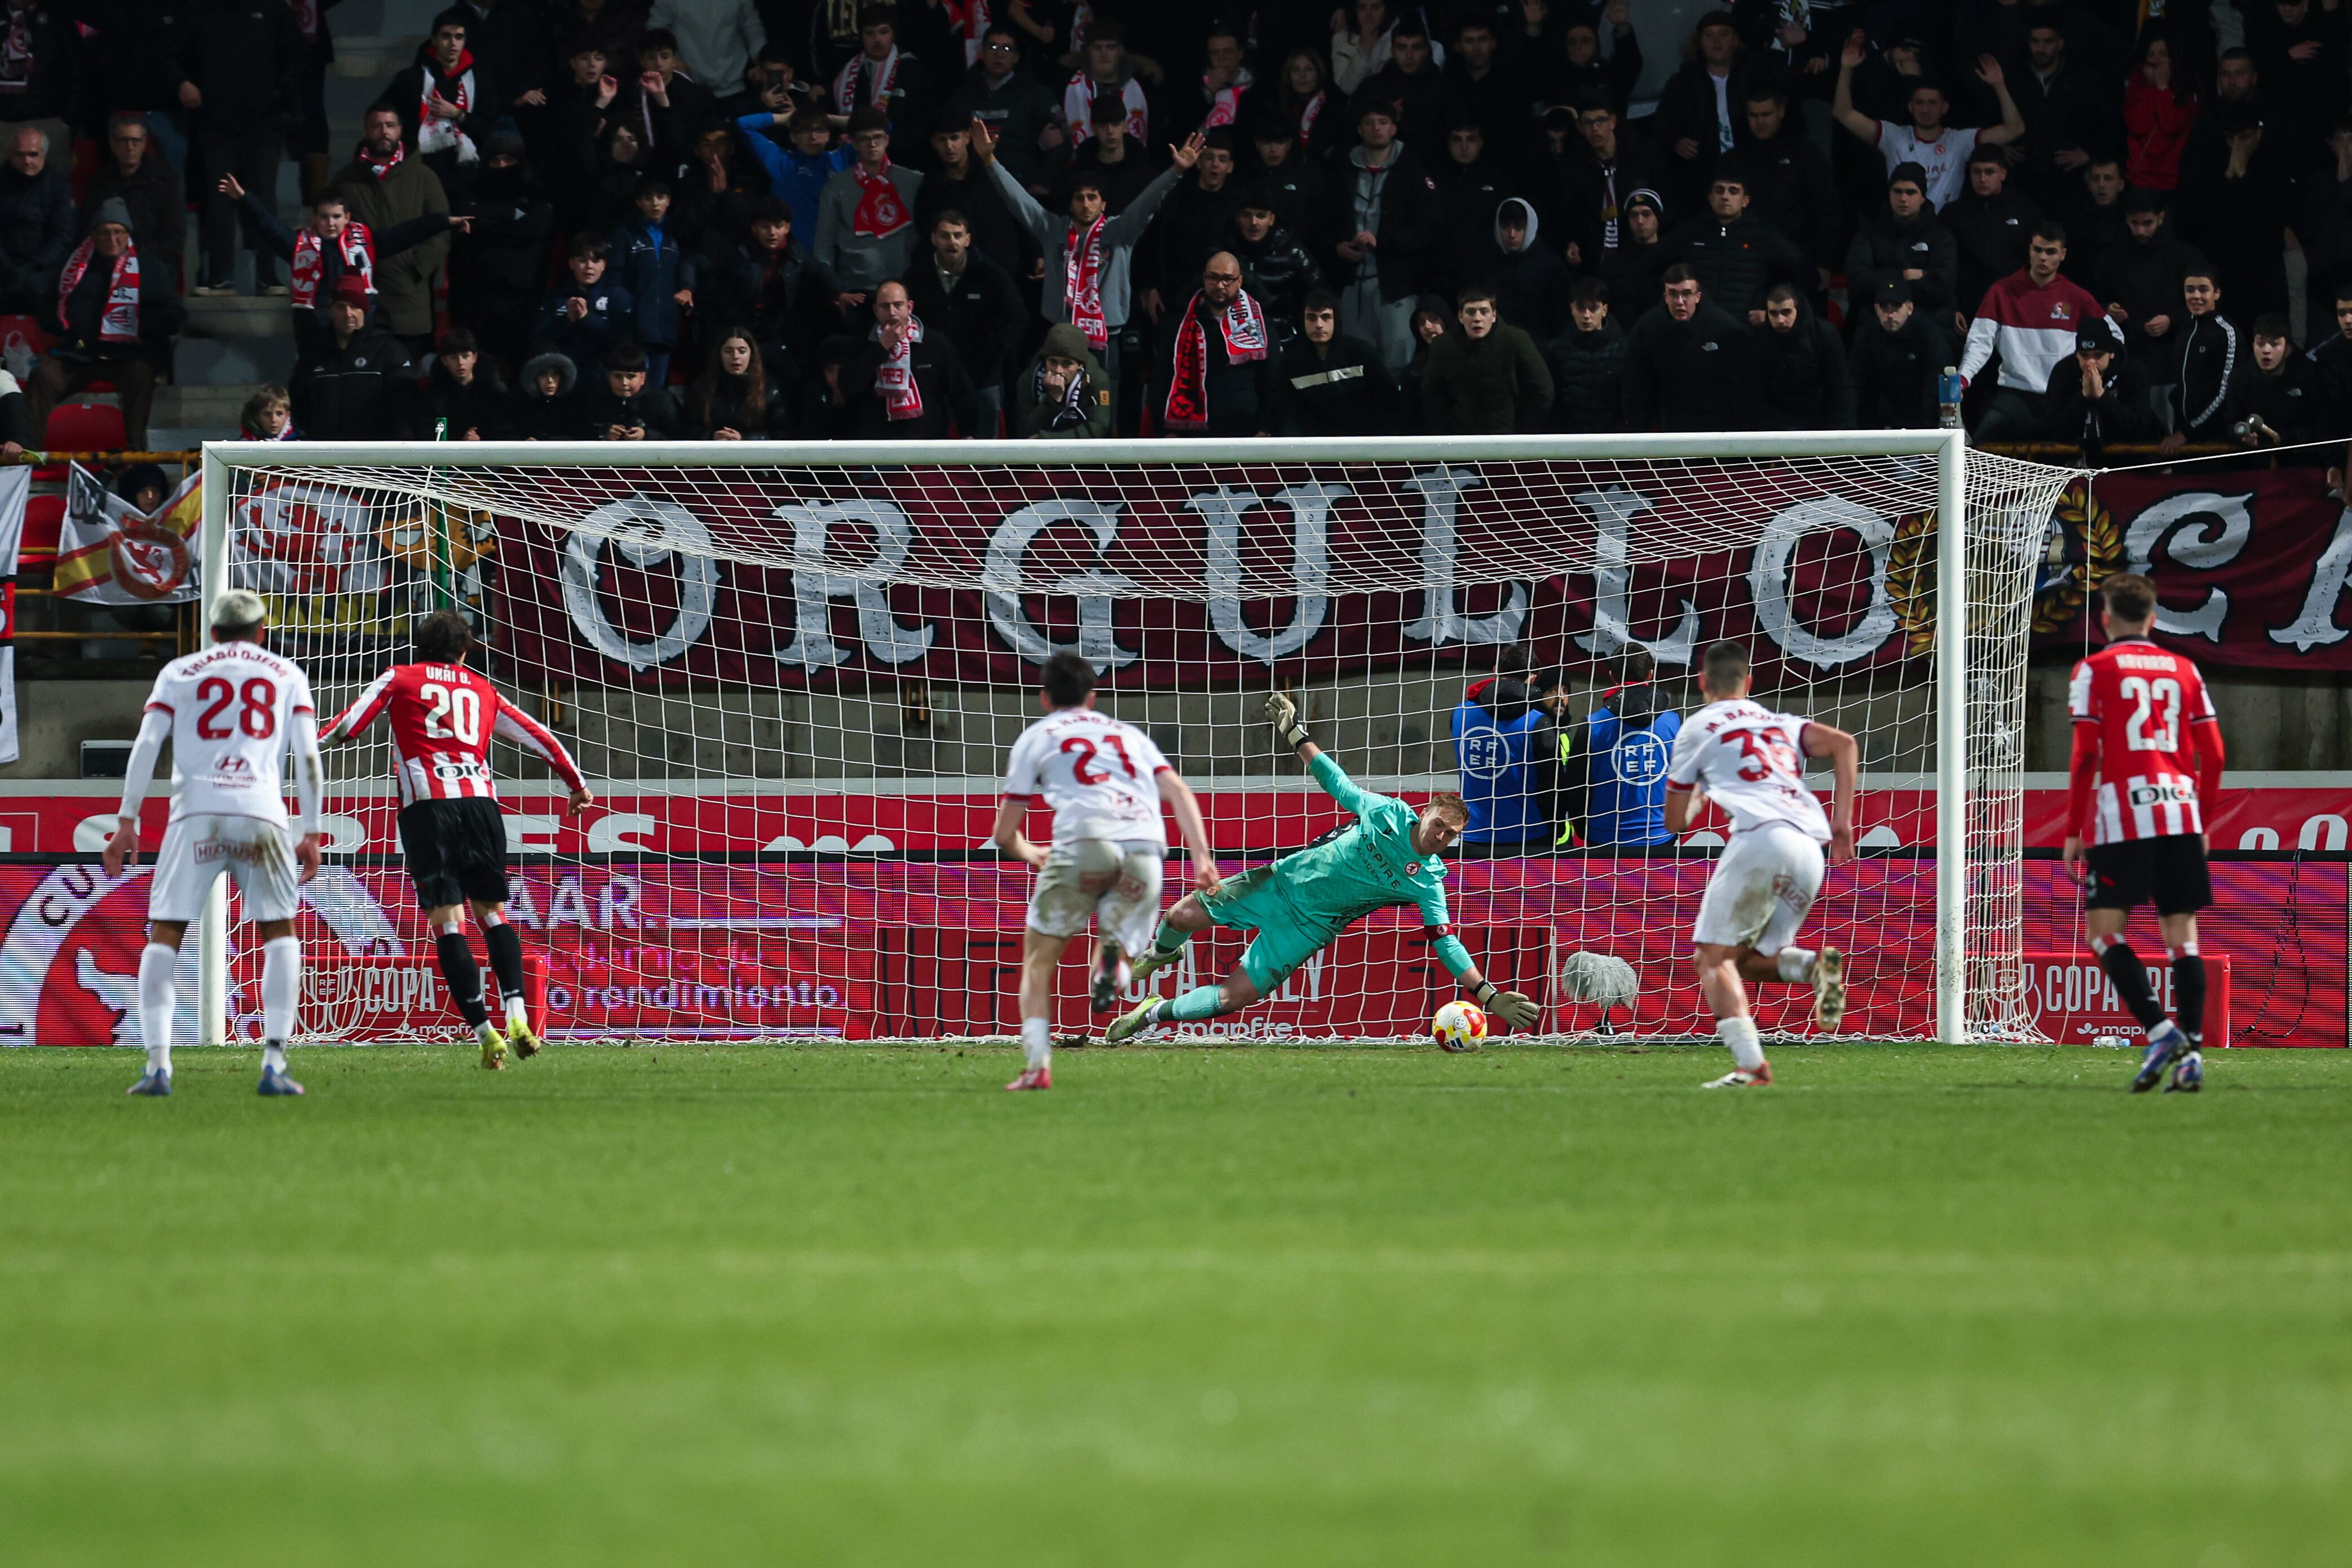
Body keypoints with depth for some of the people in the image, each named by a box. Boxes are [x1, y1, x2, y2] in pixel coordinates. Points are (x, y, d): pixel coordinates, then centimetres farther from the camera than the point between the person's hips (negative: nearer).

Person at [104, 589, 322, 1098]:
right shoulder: (287, 675, 19)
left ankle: (158, 1064, -9)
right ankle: (274, 1064, -1)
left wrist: (126, 822, 5)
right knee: (279, 933, 12)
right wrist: (311, 834, 12)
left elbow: (146, 745, 6)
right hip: (262, 811, 0)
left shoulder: (181, 672, 18)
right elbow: (308, 758, 10)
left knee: (164, 936, 5)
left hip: (197, 812, 0)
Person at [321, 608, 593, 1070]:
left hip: (425, 806, -2)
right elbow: (540, 737, 25)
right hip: (480, 802, 2)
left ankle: (485, 1033, -15)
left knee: (447, 923, -6)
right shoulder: (482, 690, 22)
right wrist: (577, 785, 37)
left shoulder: (399, 679, 15)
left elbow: (349, 725, 6)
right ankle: (517, 1017, -4)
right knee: (492, 912, 15)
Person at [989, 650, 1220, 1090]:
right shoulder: (1129, 735, 31)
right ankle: (1115, 955, -25)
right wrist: (1201, 856, 8)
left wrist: (1030, 853, 46)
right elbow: (1178, 793, 16)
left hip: (1084, 842, -2)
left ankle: (1037, 1065, -6)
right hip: (1145, 851, 2)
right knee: (1121, 959, 12)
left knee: (1039, 961, 10)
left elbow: (1004, 835, 24)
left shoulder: (1035, 738, 23)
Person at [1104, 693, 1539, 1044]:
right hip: (1283, 882, 2)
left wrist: (1490, 997, -24)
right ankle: (1161, 953, 36)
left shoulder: (1429, 882, -12)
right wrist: (1294, 735, 7)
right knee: (1182, 917, -2)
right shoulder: (1390, 813, -8)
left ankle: (1158, 1013, 13)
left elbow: (1446, 942, -14)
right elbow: (1336, 782, 7)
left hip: (1312, 926, -2)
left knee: (1234, 998, -12)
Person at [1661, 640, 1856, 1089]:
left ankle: (1750, 1063, -24)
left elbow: (1675, 824, 21)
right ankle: (1813, 965, -15)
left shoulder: (1698, 728, 17)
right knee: (1749, 960, 17)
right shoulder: (1780, 723, 29)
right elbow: (1844, 744, 12)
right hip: (1810, 847, 6)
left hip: (1761, 837, -6)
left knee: (1714, 958, -4)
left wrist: (1695, 798, 44)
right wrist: (1843, 821, 12)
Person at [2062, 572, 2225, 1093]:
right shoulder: (2183, 670, 13)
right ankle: (2191, 1052, -5)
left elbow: (2085, 755, -5)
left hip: (2121, 820, -4)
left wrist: (2073, 831, 0)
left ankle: (2160, 1031, -18)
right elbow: (2213, 754, 10)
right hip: (2180, 815, 4)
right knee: (2181, 935, 4)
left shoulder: (2094, 670, 2)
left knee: (2104, 932, 0)